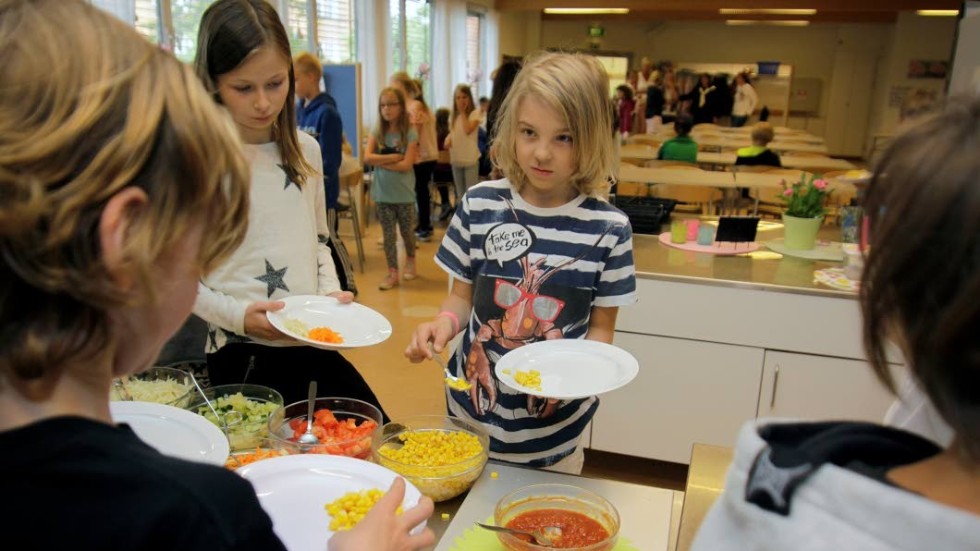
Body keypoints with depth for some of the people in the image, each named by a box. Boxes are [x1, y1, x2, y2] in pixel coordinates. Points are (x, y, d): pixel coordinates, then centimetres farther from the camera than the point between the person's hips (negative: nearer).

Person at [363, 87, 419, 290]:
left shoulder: (410, 133, -7)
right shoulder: (377, 132, 2)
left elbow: (406, 165, -15)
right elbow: (367, 158, -10)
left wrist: (381, 161, -13)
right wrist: (393, 157, -15)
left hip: (404, 194, -2)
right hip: (383, 193, 2)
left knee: (406, 231, 13)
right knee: (388, 235, 5)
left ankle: (410, 260, 38)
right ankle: (392, 273, 12)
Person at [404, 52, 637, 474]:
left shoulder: (608, 228, -11)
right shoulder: (479, 206, -7)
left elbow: (601, 326, -2)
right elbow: (463, 296, 4)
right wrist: (444, 322, -16)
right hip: (471, 412, 2)